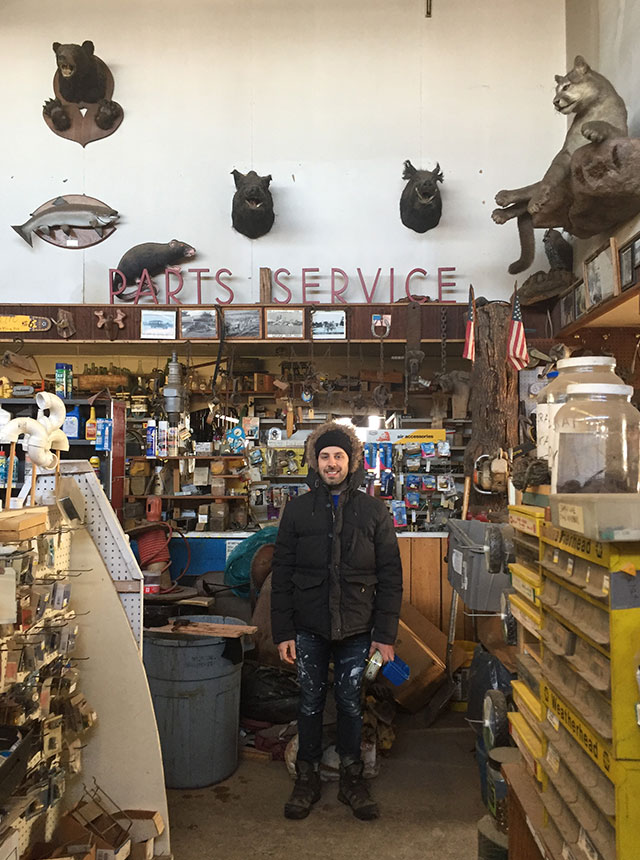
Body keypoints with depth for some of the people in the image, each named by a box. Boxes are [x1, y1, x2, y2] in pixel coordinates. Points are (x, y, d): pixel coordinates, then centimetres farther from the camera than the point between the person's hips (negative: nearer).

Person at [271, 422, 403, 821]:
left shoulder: (374, 511, -1)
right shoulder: (298, 509, 1)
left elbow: (390, 576, -1)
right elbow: (282, 574, 1)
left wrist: (386, 634, -5)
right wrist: (283, 631, -4)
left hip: (357, 628, 0)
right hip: (309, 627, 1)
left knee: (351, 703, 11)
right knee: (310, 702, 12)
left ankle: (352, 777, 30)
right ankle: (307, 778, 29)